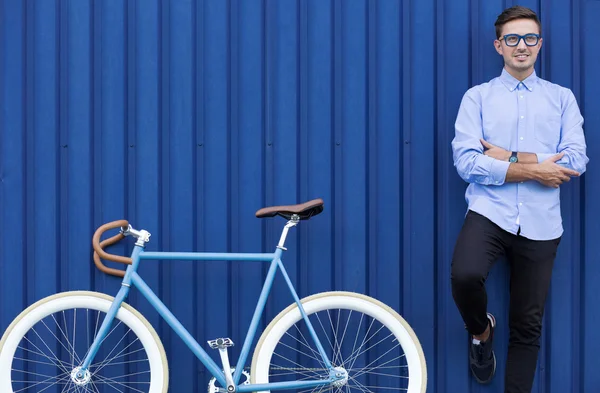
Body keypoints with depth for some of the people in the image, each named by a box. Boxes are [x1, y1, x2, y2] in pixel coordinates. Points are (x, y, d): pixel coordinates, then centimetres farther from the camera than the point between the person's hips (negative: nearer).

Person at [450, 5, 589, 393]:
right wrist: (532, 170, -11)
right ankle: (481, 330, 4)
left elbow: (576, 161, -3)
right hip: (489, 213, -2)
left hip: (540, 223, 2)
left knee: (528, 326, 7)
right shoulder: (478, 97, 5)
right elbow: (466, 162, -8)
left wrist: (509, 157, -9)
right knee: (465, 275, -30)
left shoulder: (562, 98, 9)